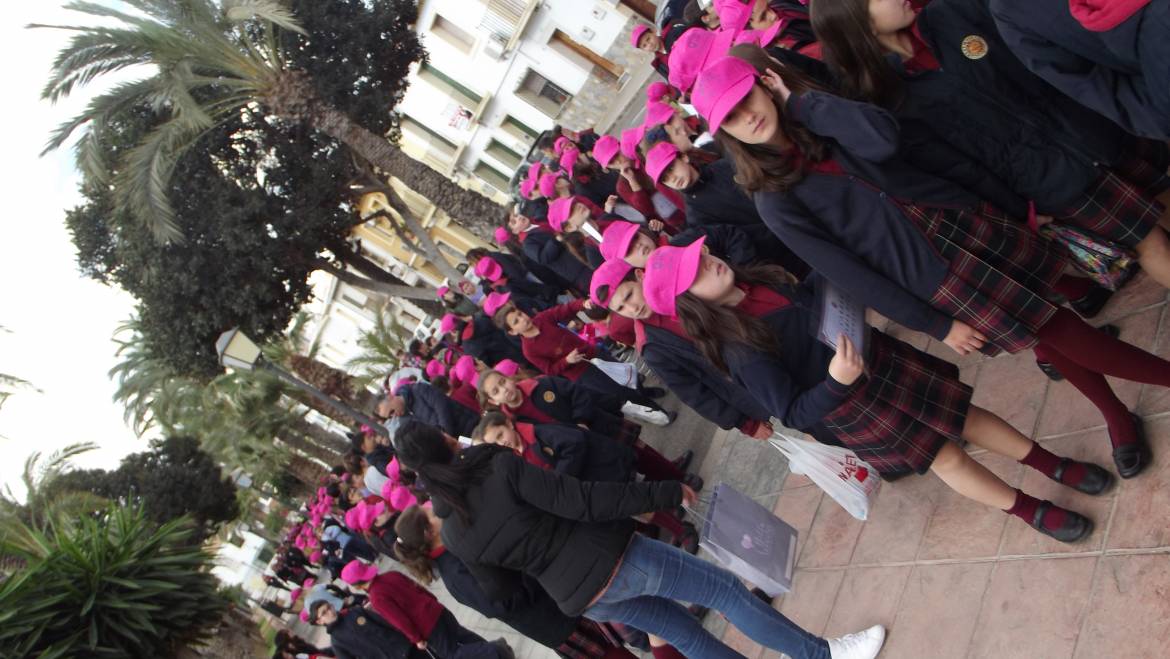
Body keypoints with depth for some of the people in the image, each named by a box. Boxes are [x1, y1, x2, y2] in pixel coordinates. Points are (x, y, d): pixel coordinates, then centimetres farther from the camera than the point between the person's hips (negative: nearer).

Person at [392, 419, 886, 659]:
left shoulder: (452, 534, 1)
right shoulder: (500, 467, -17)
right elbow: (581, 500, -22)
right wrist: (666, 493, -15)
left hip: (577, 599, 6)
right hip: (609, 560, -6)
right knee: (726, 590, 7)